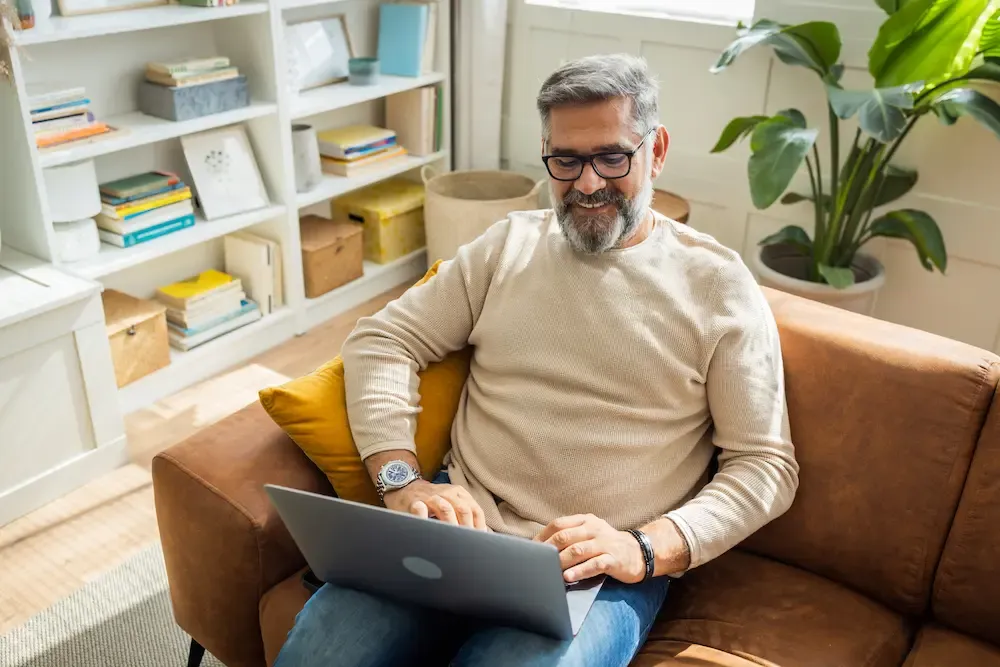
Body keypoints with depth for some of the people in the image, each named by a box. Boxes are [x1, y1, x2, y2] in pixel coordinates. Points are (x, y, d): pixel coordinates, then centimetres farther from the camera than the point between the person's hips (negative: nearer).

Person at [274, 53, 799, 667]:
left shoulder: (718, 284, 2)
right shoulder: (511, 243, 11)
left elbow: (767, 465, 0)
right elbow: (383, 340, 8)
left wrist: (645, 548, -15)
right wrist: (402, 479, -8)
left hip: (602, 569, -2)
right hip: (460, 526, 3)